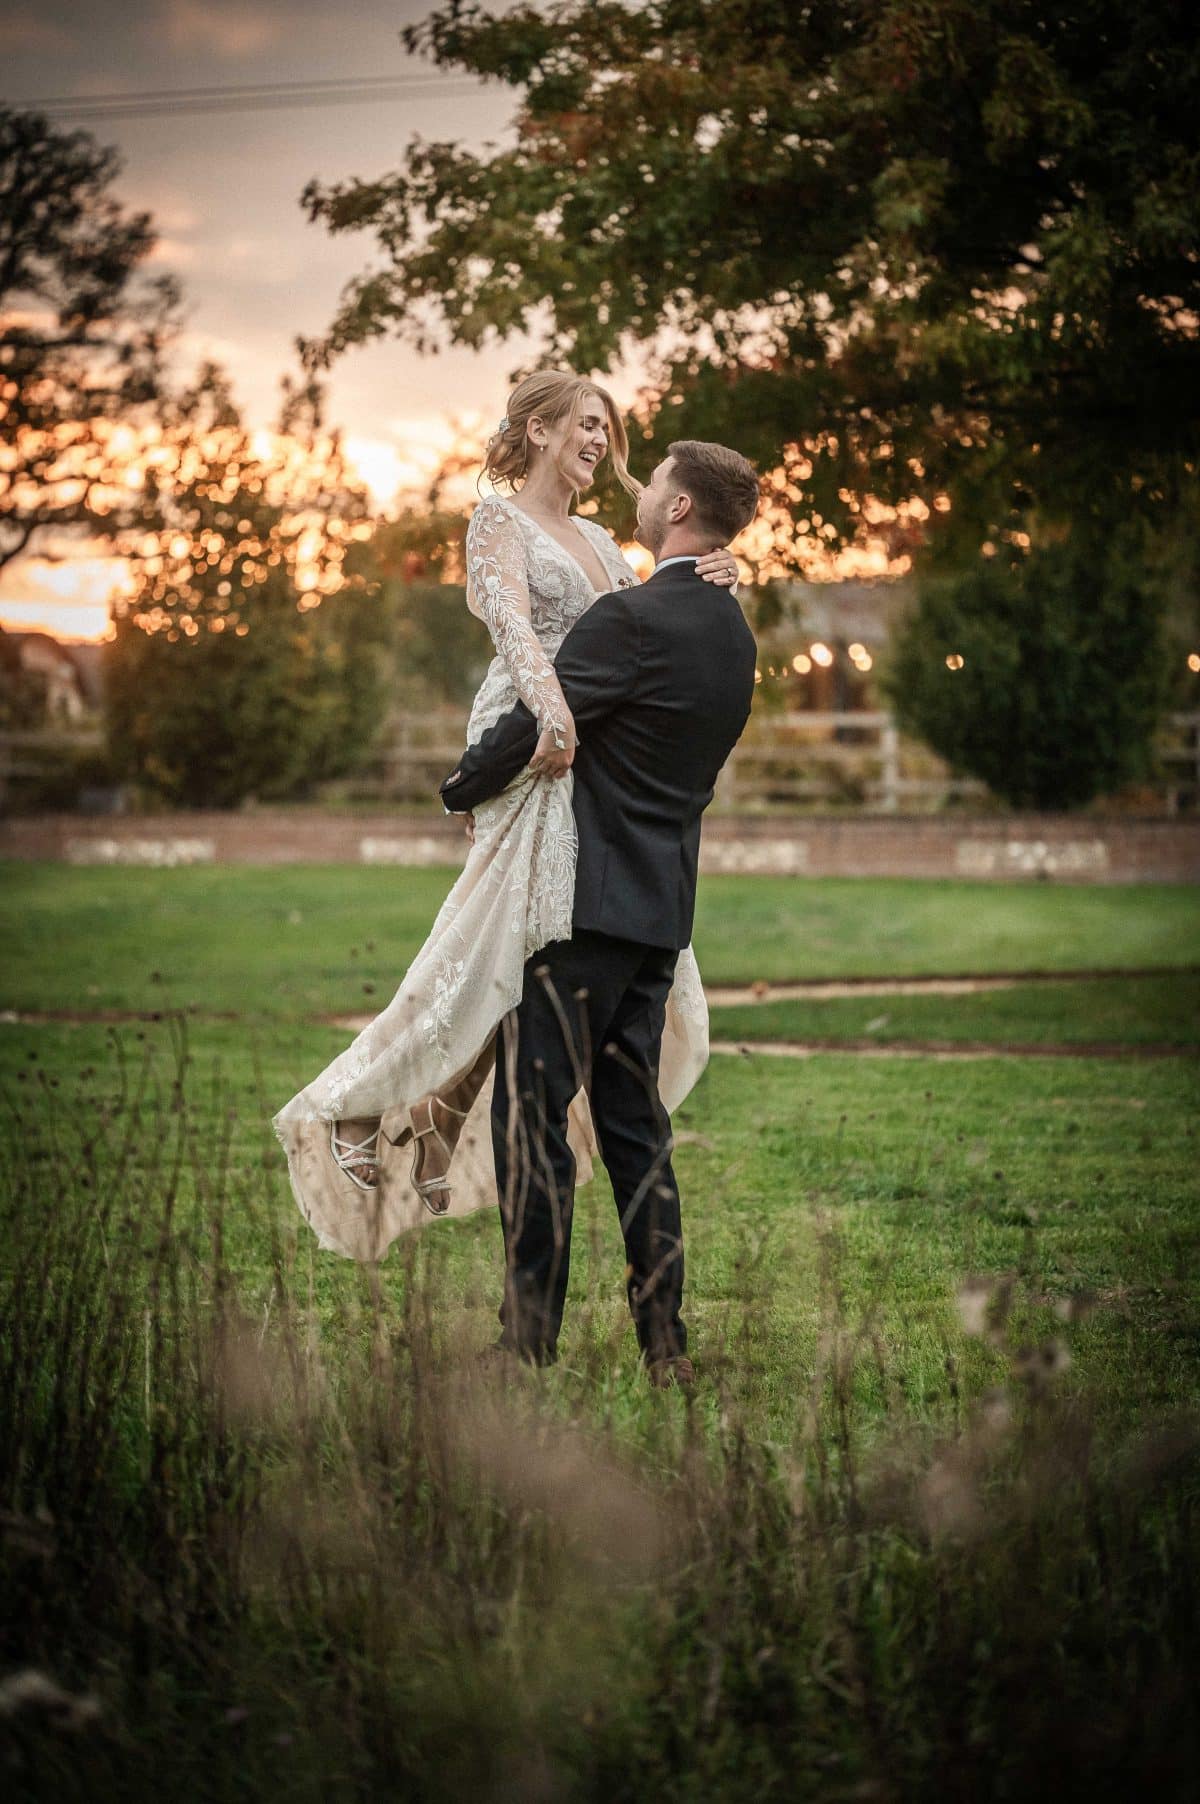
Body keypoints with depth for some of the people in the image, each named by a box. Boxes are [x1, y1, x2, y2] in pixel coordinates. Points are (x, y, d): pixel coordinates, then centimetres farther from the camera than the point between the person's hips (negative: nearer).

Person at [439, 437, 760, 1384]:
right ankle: (665, 1343, 12)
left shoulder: (631, 618, -15)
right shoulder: (733, 631, 12)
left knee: (531, 1112, -3)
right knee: (633, 1121, 12)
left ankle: (531, 1339, -3)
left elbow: (527, 729, -16)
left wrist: (460, 788, 4)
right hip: (663, 903, 8)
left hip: (589, 898, -8)